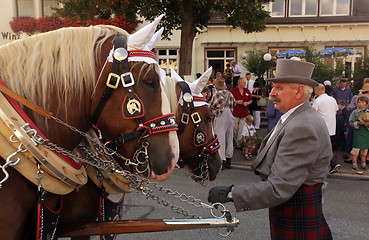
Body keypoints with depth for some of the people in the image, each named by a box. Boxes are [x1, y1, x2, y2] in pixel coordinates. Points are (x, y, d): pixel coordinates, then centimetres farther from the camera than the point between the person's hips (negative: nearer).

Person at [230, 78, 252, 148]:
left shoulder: (247, 91, 9)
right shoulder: (233, 91, -3)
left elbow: (251, 100, 17)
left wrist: (247, 103, -4)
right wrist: (236, 102, -15)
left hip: (244, 113, 3)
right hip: (235, 113, -3)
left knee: (241, 129, 4)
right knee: (235, 129, 6)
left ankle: (239, 142, 12)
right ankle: (234, 141, 22)